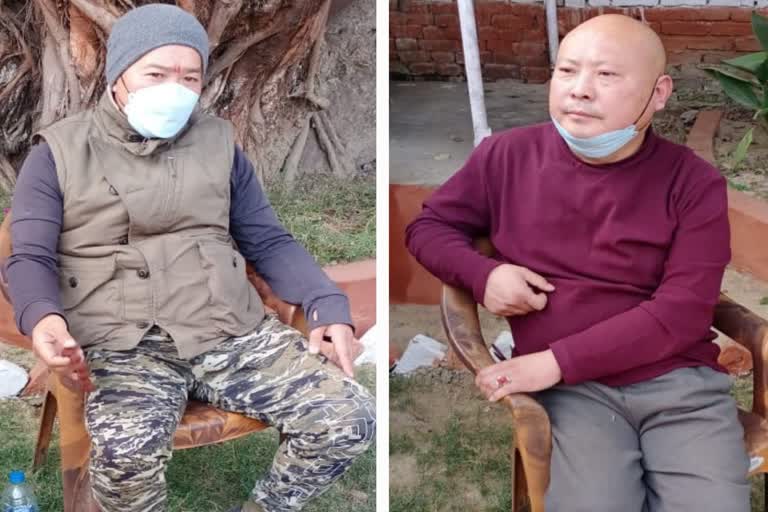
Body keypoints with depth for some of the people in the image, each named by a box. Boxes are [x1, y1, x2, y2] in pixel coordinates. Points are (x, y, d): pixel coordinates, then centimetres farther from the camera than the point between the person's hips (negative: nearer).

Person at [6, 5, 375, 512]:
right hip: (120, 344, -3)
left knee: (350, 418, -15)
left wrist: (329, 307, 1)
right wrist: (43, 318, -19)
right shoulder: (60, 151, 9)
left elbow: (268, 241, 17)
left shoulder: (217, 140, 17)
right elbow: (30, 257, 5)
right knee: (125, 453, -35)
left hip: (233, 330, 3)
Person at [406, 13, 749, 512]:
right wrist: (483, 274, -5)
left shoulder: (693, 181, 0)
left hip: (681, 384, 1)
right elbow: (429, 227, 17)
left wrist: (556, 362, -16)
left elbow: (683, 312, -8)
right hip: (570, 390, 0)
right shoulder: (507, 155, 6)